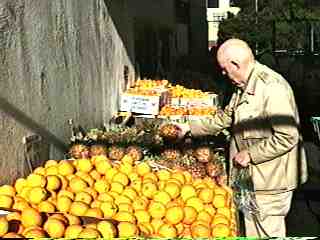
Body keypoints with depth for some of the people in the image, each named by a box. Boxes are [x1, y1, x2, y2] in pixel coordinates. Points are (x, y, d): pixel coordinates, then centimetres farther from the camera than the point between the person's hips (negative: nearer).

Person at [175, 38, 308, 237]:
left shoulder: (272, 87, -24)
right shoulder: (244, 88, 9)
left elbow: (287, 138, -27)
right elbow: (224, 119, 20)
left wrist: (250, 155, -21)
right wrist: (190, 128, 17)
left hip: (270, 181, -9)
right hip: (253, 177, 10)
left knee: (268, 233, 6)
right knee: (252, 230, 21)